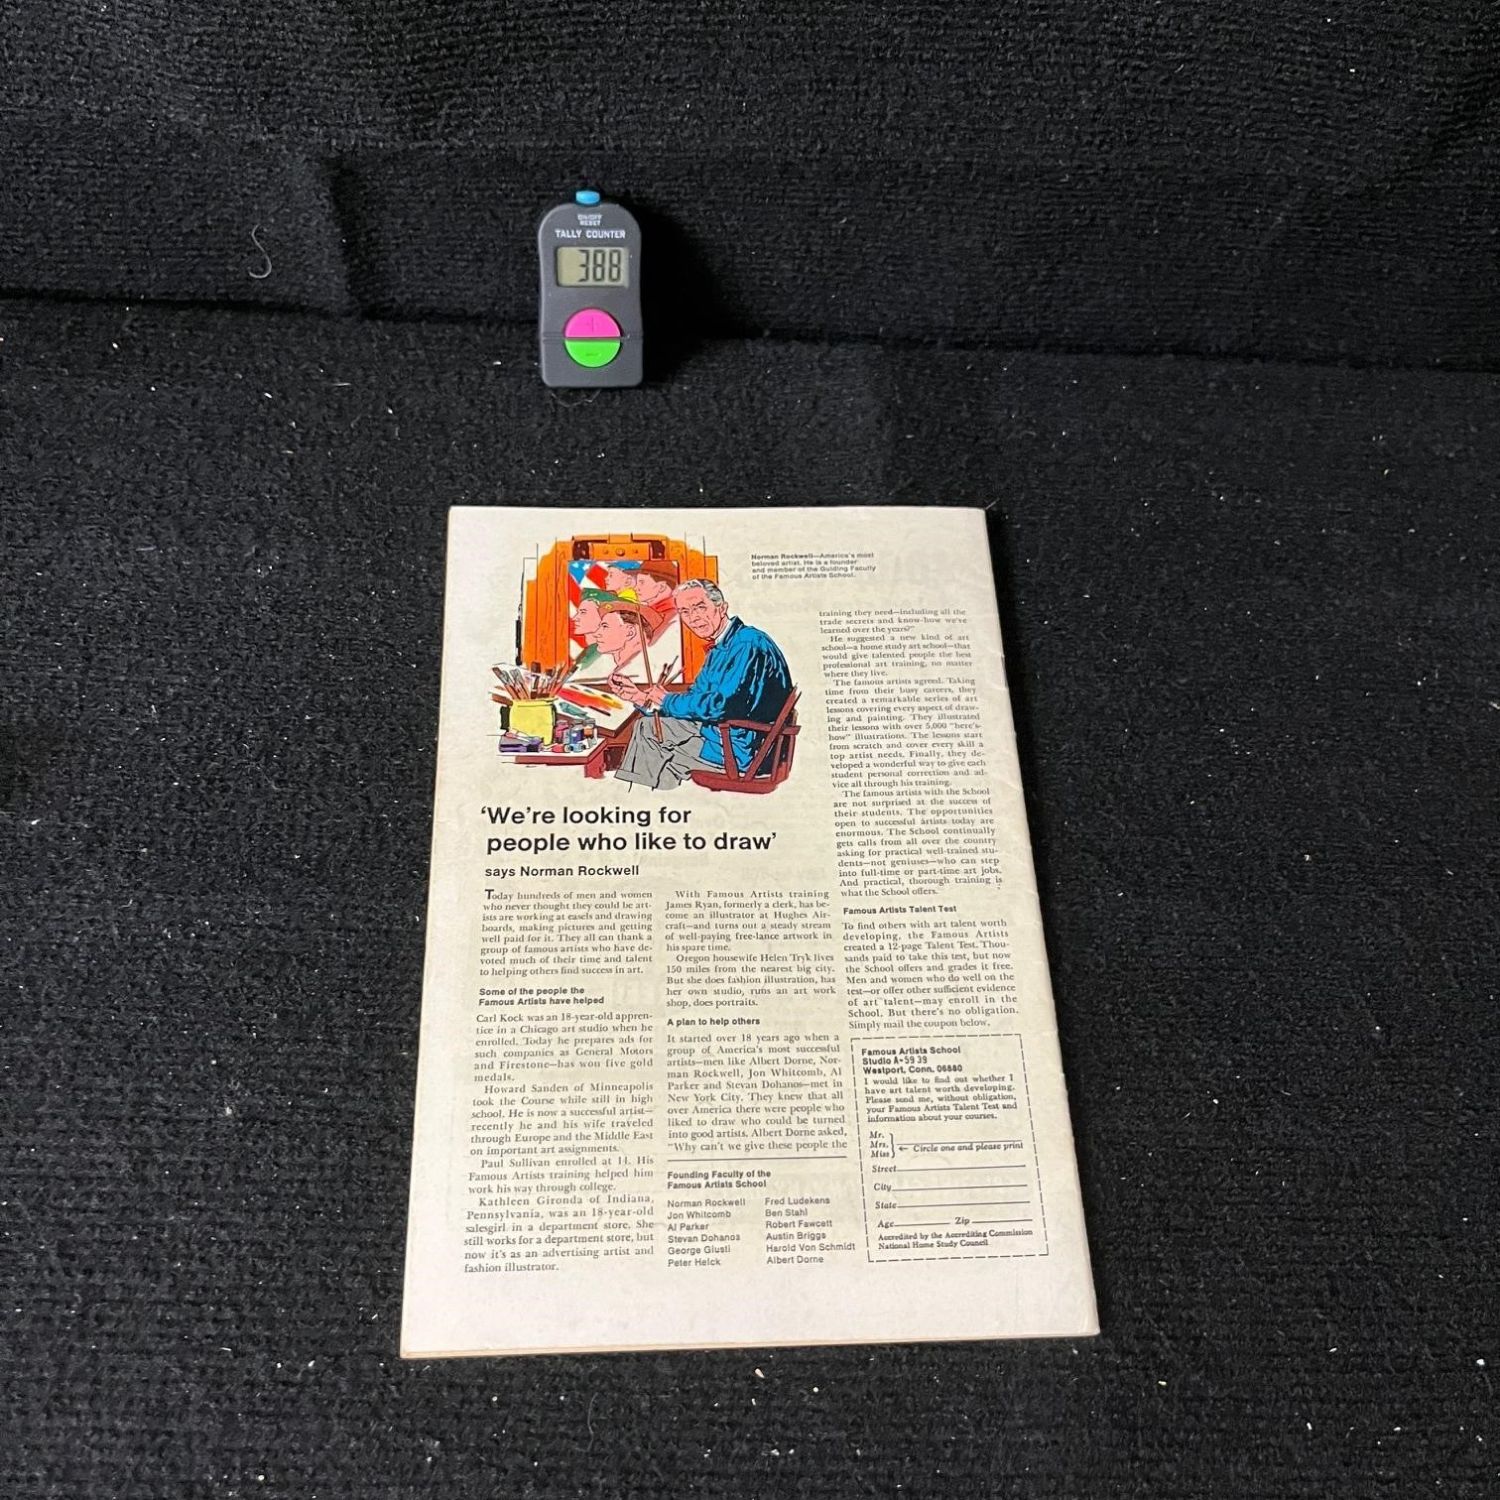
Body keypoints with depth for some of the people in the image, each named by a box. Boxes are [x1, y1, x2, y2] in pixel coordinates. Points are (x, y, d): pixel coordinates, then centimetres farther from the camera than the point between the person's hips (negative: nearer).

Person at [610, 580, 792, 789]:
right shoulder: (719, 649, 12)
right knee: (645, 726, 14)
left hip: (741, 750, -10)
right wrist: (639, 696, 4)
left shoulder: (748, 643, -21)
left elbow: (723, 705, -28)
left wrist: (668, 701, -12)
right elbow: (696, 698, 17)